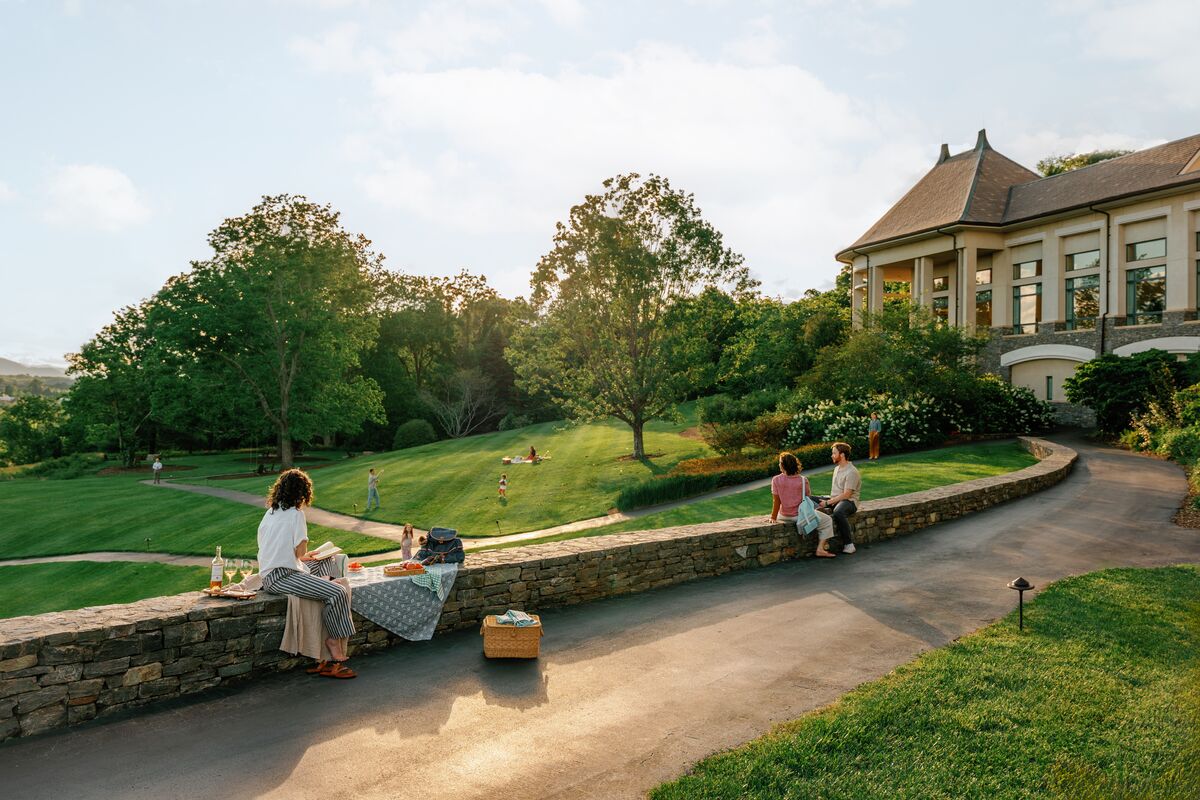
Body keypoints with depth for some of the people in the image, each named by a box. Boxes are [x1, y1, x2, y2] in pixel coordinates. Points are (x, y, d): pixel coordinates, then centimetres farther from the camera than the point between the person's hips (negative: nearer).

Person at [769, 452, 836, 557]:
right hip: (800, 515, -3)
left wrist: (773, 517, 2)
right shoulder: (803, 480, -14)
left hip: (784, 516, 3)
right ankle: (820, 549, 3)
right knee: (827, 521, 13)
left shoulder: (776, 480, -13)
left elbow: (776, 501, -9)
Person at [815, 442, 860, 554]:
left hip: (849, 501, -9)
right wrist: (828, 500, 5)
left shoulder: (852, 472, -15)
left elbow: (846, 495, -20)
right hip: (835, 499, 9)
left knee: (838, 512, -42)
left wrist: (828, 503, -21)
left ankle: (848, 544, -29)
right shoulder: (837, 468, 15)